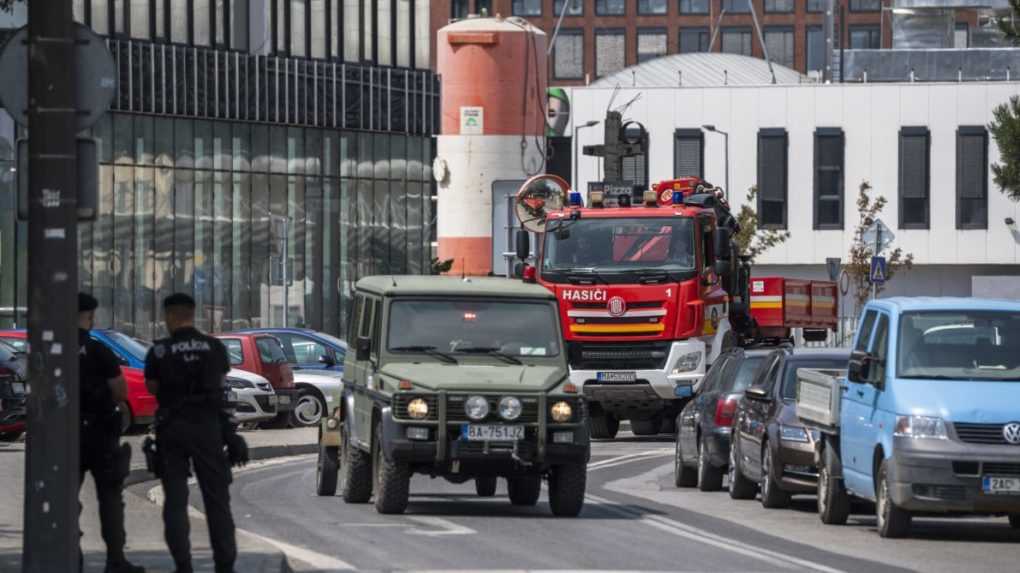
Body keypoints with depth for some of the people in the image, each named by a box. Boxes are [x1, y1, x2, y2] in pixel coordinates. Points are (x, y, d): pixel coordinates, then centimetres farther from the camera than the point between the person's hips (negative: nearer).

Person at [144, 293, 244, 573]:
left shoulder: (159, 351, -5)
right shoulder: (214, 348, -1)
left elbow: (152, 388, 1)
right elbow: (220, 382, 6)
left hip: (171, 426, -1)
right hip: (207, 424, 1)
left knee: (175, 499, 5)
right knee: (216, 497, 8)